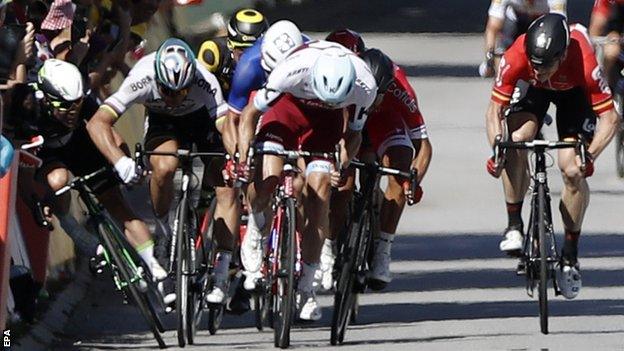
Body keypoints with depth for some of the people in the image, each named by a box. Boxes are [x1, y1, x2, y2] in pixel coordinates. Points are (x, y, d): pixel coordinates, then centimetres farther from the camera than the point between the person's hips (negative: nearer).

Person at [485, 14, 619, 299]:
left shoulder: (584, 64, -41)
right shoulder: (516, 58, -38)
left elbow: (609, 117, -34)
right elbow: (494, 110, -28)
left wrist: (590, 155, -47)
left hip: (573, 91, -1)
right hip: (532, 92, 1)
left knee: (573, 172, -14)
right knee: (516, 141, -27)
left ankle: (570, 256, 2)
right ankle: (514, 226, -12)